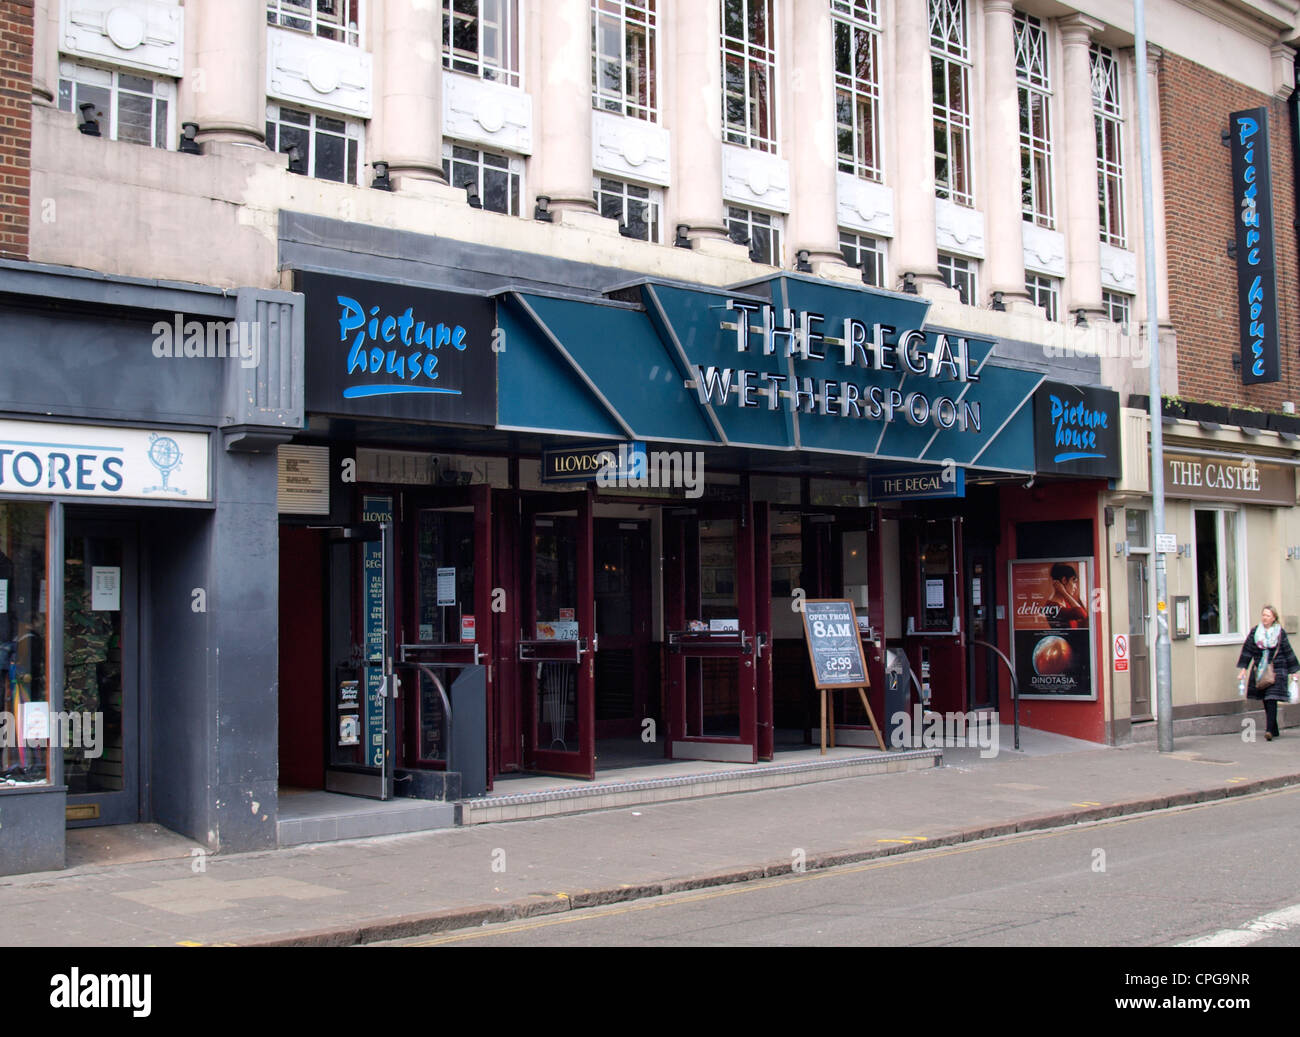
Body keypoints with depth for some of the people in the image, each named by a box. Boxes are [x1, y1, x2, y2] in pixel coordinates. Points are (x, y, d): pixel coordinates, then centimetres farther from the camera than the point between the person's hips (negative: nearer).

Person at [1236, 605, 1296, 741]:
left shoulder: (1280, 633, 2)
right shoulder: (1254, 632, 6)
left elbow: (1288, 652, 6)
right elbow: (1247, 651, 8)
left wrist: (1293, 671, 6)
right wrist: (1243, 669, 2)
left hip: (1276, 671, -3)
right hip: (1260, 671, 3)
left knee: (1271, 699, -14)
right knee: (1266, 702, 7)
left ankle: (1269, 730, -20)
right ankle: (1275, 730, 17)